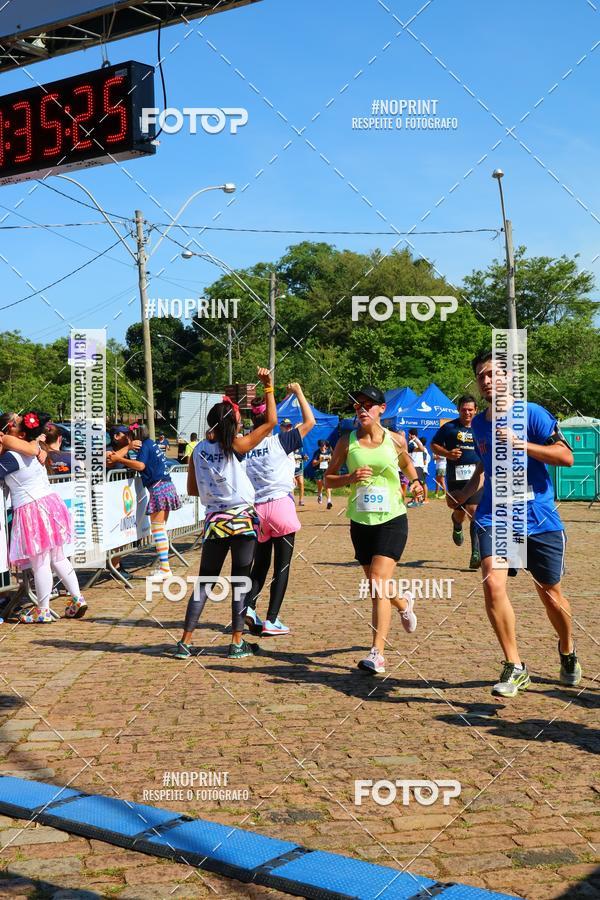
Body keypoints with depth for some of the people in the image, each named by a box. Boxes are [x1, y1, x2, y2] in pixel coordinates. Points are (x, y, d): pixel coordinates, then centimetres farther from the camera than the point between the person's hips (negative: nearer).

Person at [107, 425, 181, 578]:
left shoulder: (144, 445, -7)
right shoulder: (150, 443, 19)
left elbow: (141, 465, -20)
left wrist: (119, 459, -19)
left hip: (158, 487, -10)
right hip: (166, 485, 10)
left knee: (157, 528, -9)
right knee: (161, 528, 12)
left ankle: (165, 568, -11)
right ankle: (164, 566, 14)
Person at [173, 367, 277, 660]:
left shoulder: (198, 450, 3)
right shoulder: (236, 446, -9)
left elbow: (192, 490, 10)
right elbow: (271, 421, -5)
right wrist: (268, 387, -1)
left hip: (214, 522, 4)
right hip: (242, 519, -4)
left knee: (205, 581, 11)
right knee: (240, 580, 5)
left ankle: (185, 642, 8)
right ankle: (237, 642, 8)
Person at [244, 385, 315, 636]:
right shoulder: (279, 442, -7)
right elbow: (309, 421, -2)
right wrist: (298, 392, 7)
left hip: (255, 509, 4)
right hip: (280, 505, -4)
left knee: (260, 563, 17)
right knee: (282, 566, 2)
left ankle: (248, 606, -3)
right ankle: (271, 621, 0)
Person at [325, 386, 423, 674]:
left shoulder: (395, 440, -1)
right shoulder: (347, 442, -1)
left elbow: (407, 463, 20)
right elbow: (328, 478, 4)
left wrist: (415, 482, 1)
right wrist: (350, 477, -15)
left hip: (392, 520, -3)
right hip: (361, 521, 3)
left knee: (378, 584, -16)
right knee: (376, 585, 16)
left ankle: (377, 654, -16)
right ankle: (403, 603, 52)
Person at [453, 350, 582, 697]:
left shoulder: (532, 413, -7)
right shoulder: (478, 424, 11)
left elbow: (566, 456, -14)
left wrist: (520, 443, -21)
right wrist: (463, 495, 14)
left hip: (539, 519, -3)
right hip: (495, 518, 3)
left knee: (551, 594, 8)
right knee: (493, 583, -18)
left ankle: (568, 653, 39)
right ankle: (514, 668, -6)